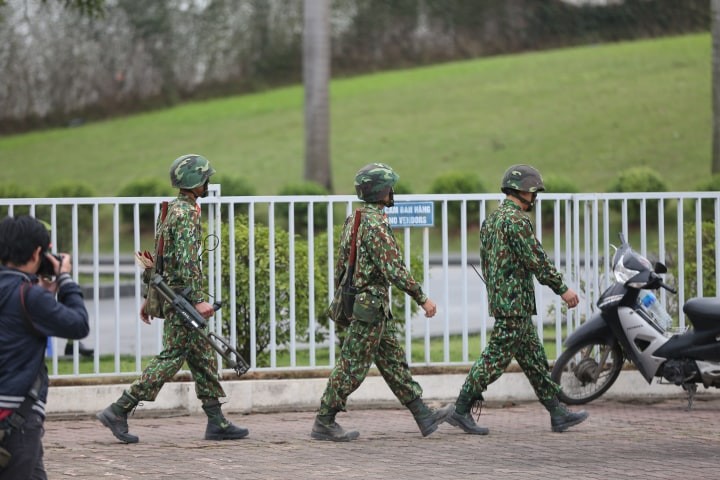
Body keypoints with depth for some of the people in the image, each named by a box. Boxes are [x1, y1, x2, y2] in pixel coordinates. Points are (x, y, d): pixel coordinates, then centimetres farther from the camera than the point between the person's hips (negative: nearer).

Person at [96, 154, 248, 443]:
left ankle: (217, 422, 12)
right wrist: (198, 300, -26)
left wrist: (149, 297, 23)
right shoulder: (186, 213, -16)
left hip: (168, 293, 10)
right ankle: (118, 411, -8)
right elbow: (186, 261, -24)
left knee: (203, 357, 11)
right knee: (172, 357, -8)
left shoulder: (172, 210, 16)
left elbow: (159, 257, 20)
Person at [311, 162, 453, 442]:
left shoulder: (354, 220, 12)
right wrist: (422, 299, -17)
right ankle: (323, 424, 1)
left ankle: (424, 417, 15)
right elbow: (394, 269, -23)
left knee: (394, 363, 11)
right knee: (352, 368, -4)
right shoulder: (375, 224, -19)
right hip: (371, 305, -10)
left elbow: (341, 266, 18)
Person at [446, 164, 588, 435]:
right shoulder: (516, 220, -15)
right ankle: (461, 410, -3)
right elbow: (536, 260, -18)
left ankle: (558, 414, 13)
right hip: (515, 301, -11)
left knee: (534, 359, 11)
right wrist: (562, 289, -12)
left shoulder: (492, 219, 16)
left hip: (500, 298, 11)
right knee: (496, 358, -6)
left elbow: (485, 261, 21)